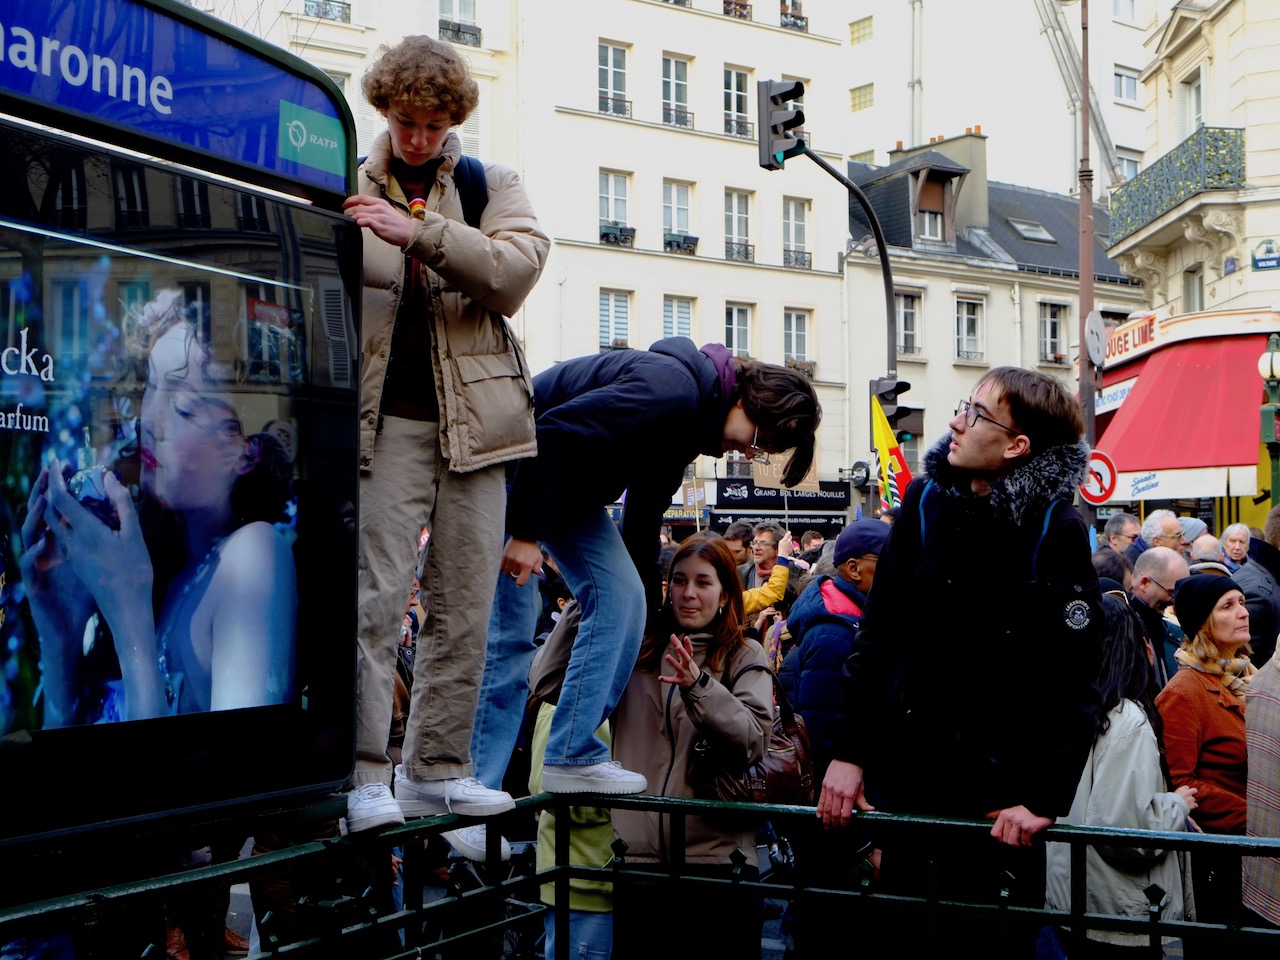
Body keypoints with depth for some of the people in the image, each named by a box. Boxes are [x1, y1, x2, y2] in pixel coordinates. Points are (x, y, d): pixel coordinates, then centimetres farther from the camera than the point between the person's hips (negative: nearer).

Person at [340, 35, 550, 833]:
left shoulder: (492, 186, 11)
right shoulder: (350, 186, 10)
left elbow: (517, 270, -9)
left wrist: (417, 231, -21)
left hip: (475, 415, 2)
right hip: (386, 416, -2)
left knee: (465, 602, 5)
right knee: (375, 594, -12)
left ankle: (438, 768, 16)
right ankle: (364, 775, -6)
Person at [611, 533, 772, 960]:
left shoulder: (743, 656, 4)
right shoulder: (637, 651, 9)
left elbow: (753, 741, -11)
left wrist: (698, 685, -24)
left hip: (717, 854, -2)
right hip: (638, 852, 2)